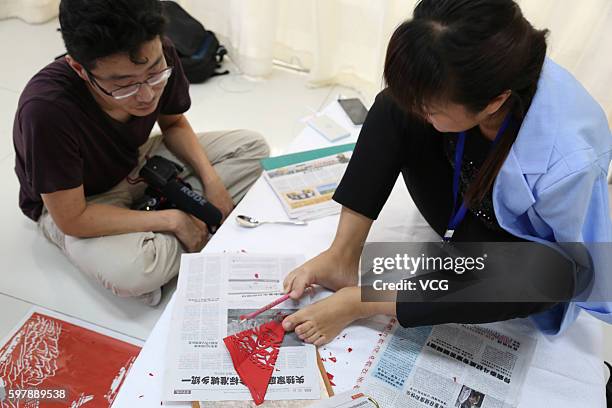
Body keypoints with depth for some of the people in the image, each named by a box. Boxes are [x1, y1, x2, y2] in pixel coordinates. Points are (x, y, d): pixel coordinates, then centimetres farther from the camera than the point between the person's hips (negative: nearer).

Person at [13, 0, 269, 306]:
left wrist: (210, 179, -16)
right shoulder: (46, 109, -39)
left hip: (137, 163, 6)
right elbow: (71, 219, -29)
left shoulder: (157, 57, -23)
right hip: (74, 203, -5)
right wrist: (173, 220, -26)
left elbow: (174, 124, -1)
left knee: (252, 148, -3)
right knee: (133, 271, -37)